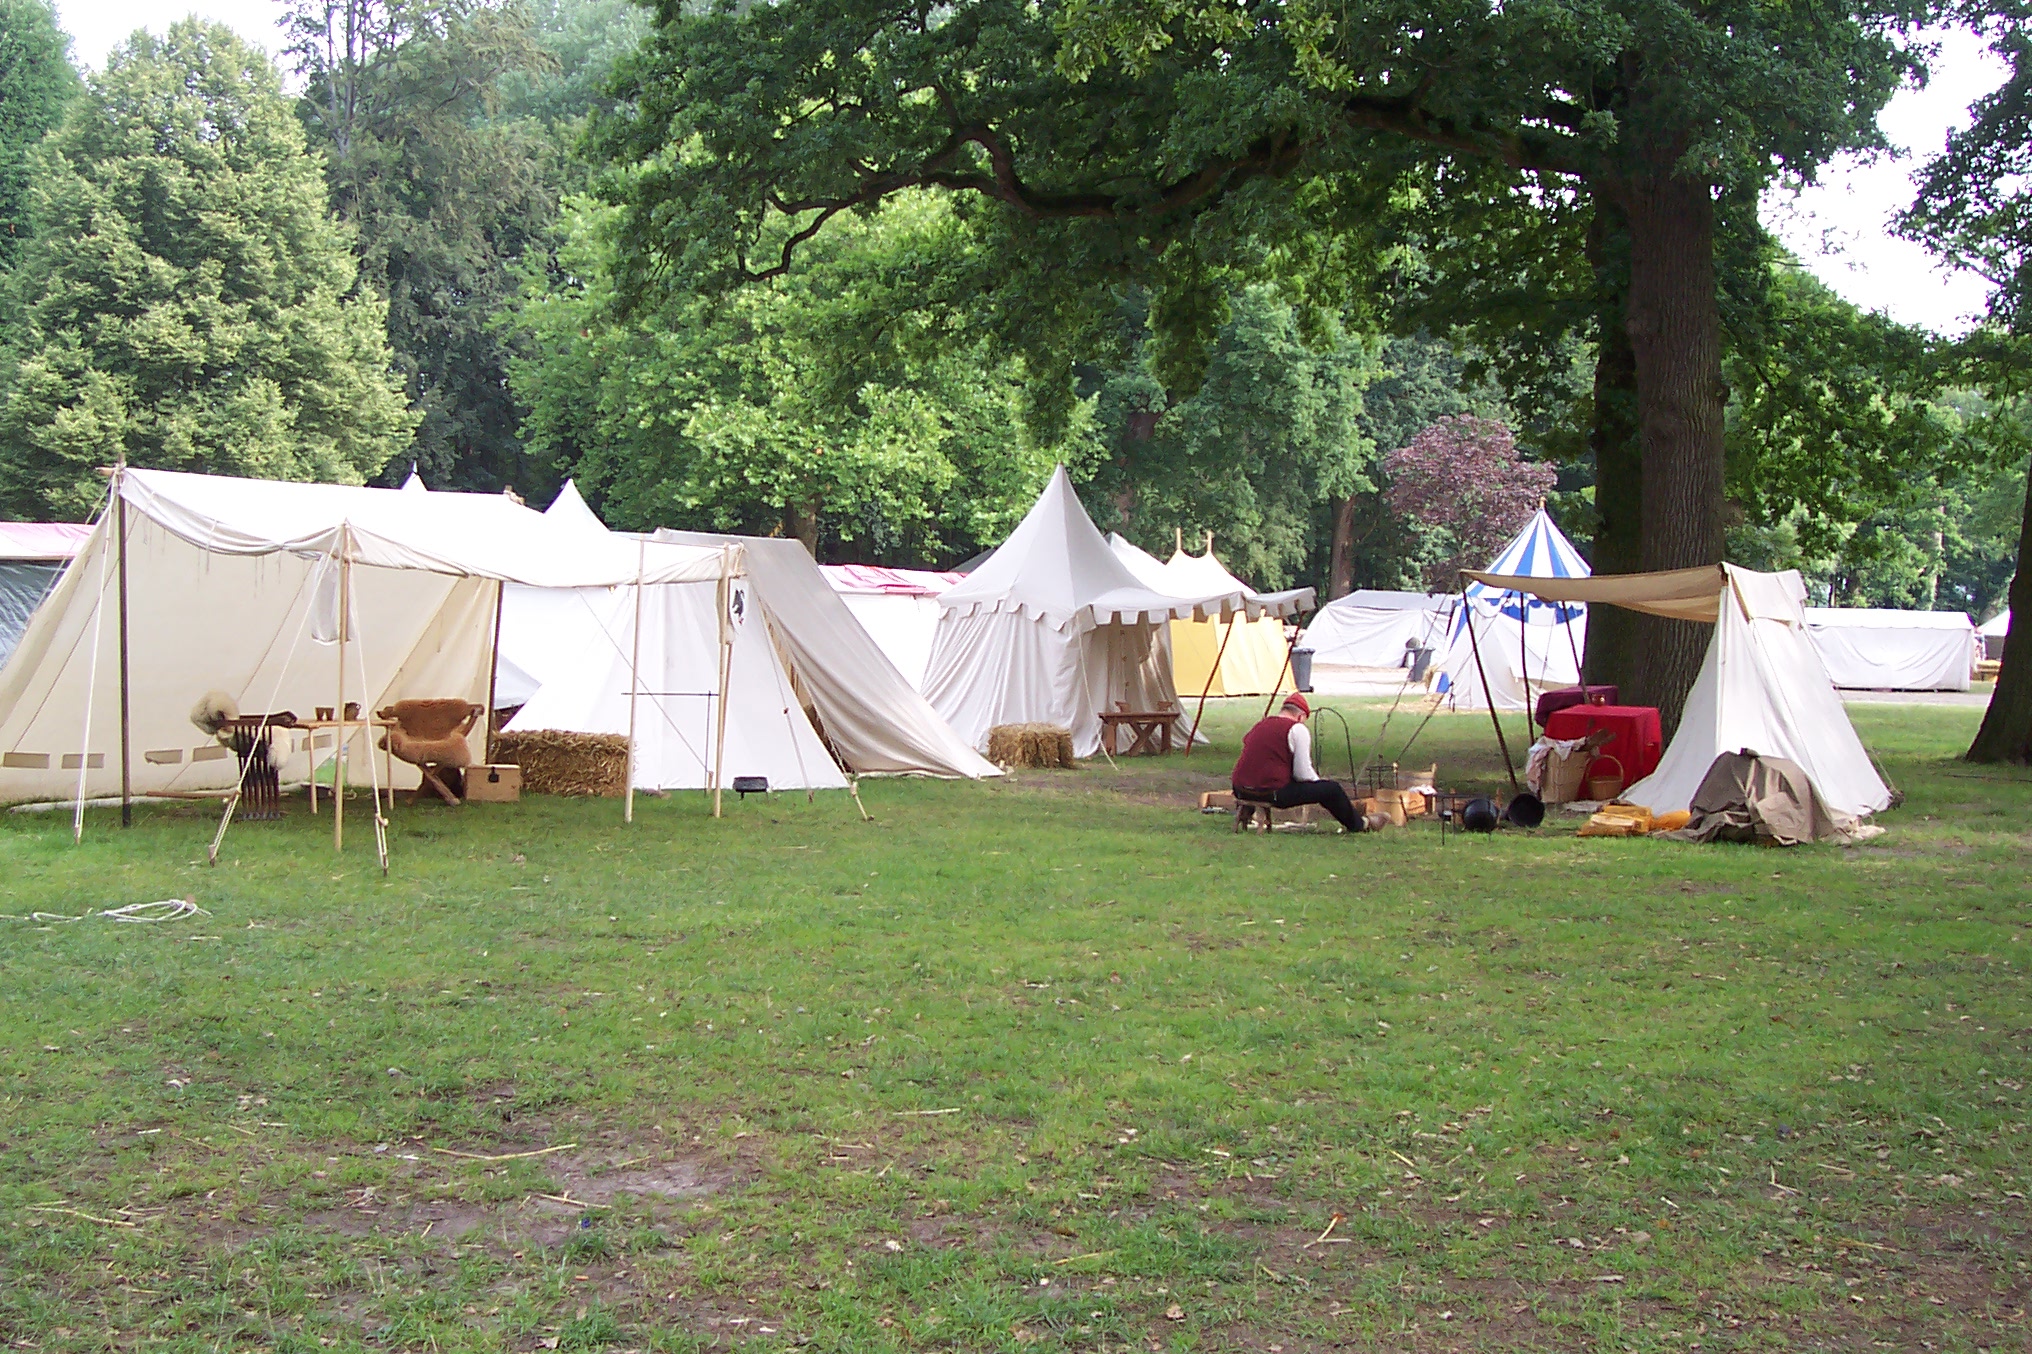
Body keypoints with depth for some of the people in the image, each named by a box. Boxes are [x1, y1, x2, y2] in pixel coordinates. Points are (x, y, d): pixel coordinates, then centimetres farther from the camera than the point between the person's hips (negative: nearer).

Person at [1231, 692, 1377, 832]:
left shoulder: (1260, 725, 16)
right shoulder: (1297, 729, -5)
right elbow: (1303, 773, -10)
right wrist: (1319, 781, 13)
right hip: (1271, 793, -8)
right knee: (1331, 789, 9)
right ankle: (1358, 824, 27)